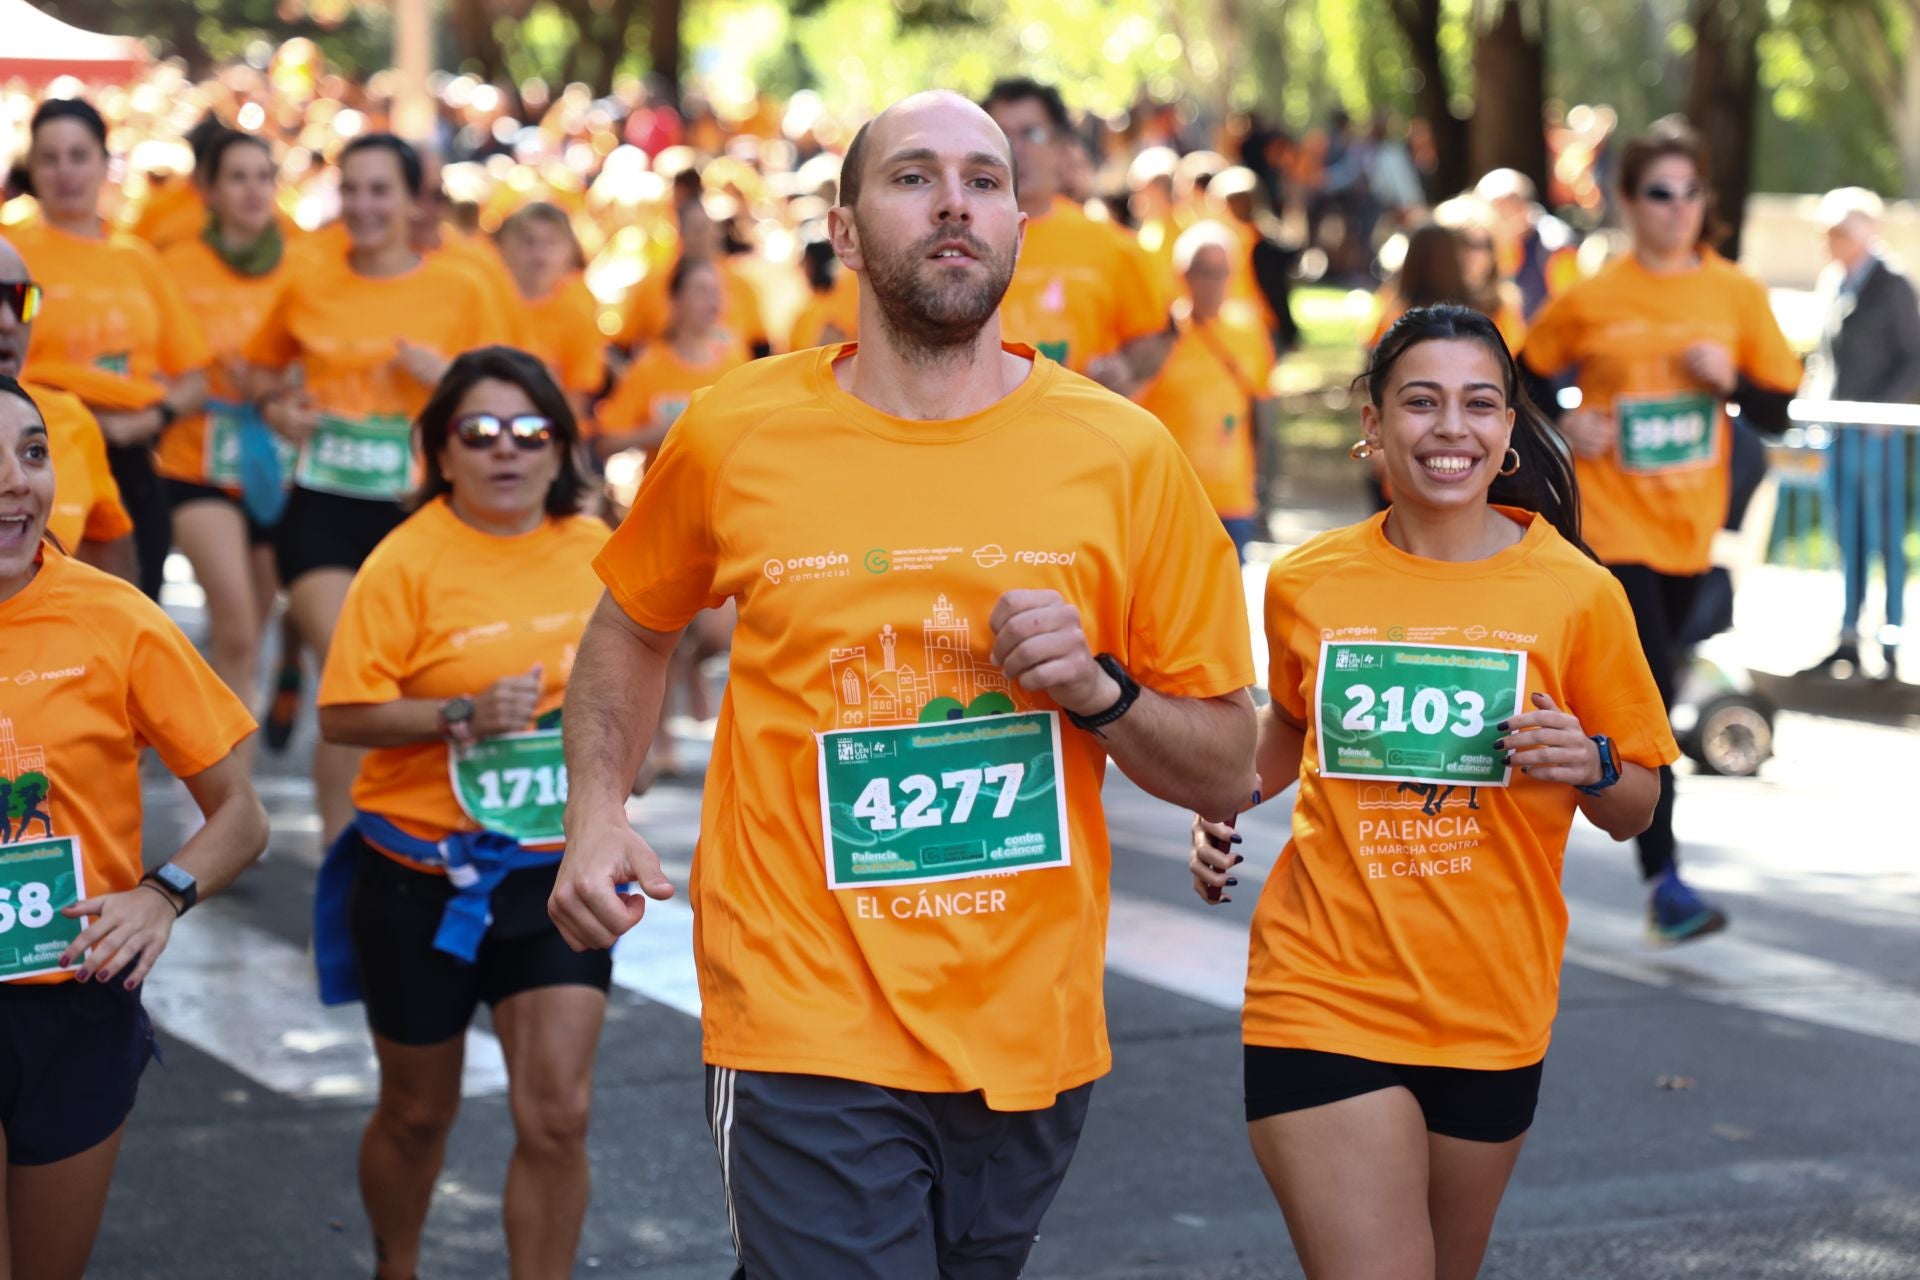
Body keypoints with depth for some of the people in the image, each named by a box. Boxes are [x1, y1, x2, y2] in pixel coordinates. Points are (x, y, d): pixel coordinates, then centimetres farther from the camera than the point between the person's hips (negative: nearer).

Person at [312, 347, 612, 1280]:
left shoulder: (591, 547, 1)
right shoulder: (407, 562, -12)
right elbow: (343, 715, -16)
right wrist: (463, 717, -26)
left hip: (558, 871, 2)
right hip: (422, 876, -2)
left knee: (557, 1114, -8)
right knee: (418, 1111, 14)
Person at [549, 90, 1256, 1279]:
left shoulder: (1127, 456, -2)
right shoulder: (734, 434, -1)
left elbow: (1229, 767, 4)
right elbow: (634, 623, 18)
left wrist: (1097, 689, -14)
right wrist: (597, 814, 3)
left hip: (1033, 1032, 2)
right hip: (809, 1025, -2)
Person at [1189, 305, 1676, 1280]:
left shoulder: (1577, 593, -3)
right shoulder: (1306, 585, 0)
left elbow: (1634, 812, 5)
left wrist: (1589, 766, -15)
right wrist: (1224, 802, 5)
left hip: (1492, 1011, 1)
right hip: (1325, 990, -1)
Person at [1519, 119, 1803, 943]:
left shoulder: (1735, 294, 1)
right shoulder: (1591, 300, -5)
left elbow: (1780, 411, 4)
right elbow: (1527, 372, 10)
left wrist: (1730, 380, -15)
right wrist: (1561, 424, -8)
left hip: (1689, 528, 4)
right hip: (1612, 523, -4)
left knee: (1647, 693, 15)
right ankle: (1663, 880, -11)